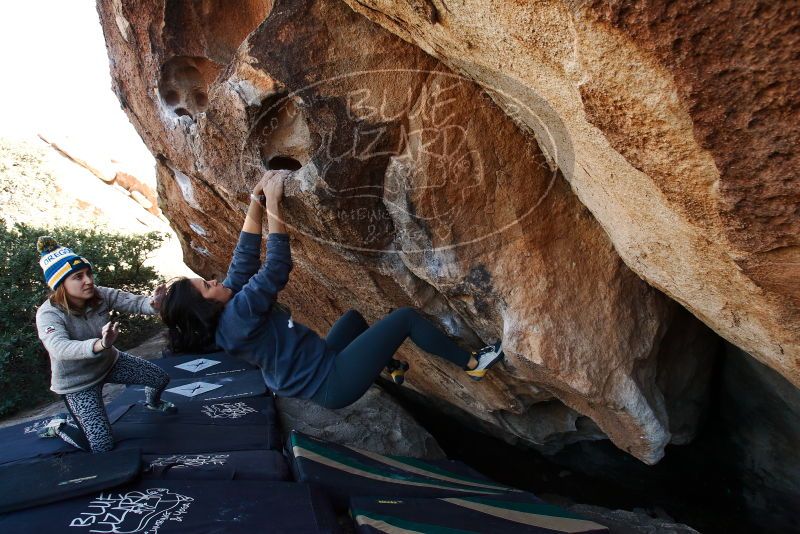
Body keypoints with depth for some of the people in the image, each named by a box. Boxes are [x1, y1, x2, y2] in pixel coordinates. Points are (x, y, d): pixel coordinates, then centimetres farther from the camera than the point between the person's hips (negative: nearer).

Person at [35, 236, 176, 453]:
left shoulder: (100, 295, -16)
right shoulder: (48, 314, -30)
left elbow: (131, 302, -21)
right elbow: (60, 348, -47)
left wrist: (152, 303, -47)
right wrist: (99, 345, -67)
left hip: (109, 362, 5)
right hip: (77, 383, -5)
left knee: (161, 378, 8)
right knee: (102, 447, -7)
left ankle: (152, 402, 44)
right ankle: (58, 426, 22)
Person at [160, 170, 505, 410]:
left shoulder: (229, 307, 2)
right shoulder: (236, 319, -25)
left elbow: (246, 254, 4)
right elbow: (276, 269, -27)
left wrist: (256, 196, -2)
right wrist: (272, 204, -24)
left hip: (321, 365, 10)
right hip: (332, 384, -10)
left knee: (354, 316, 30)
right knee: (405, 318, -9)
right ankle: (473, 363, 10)